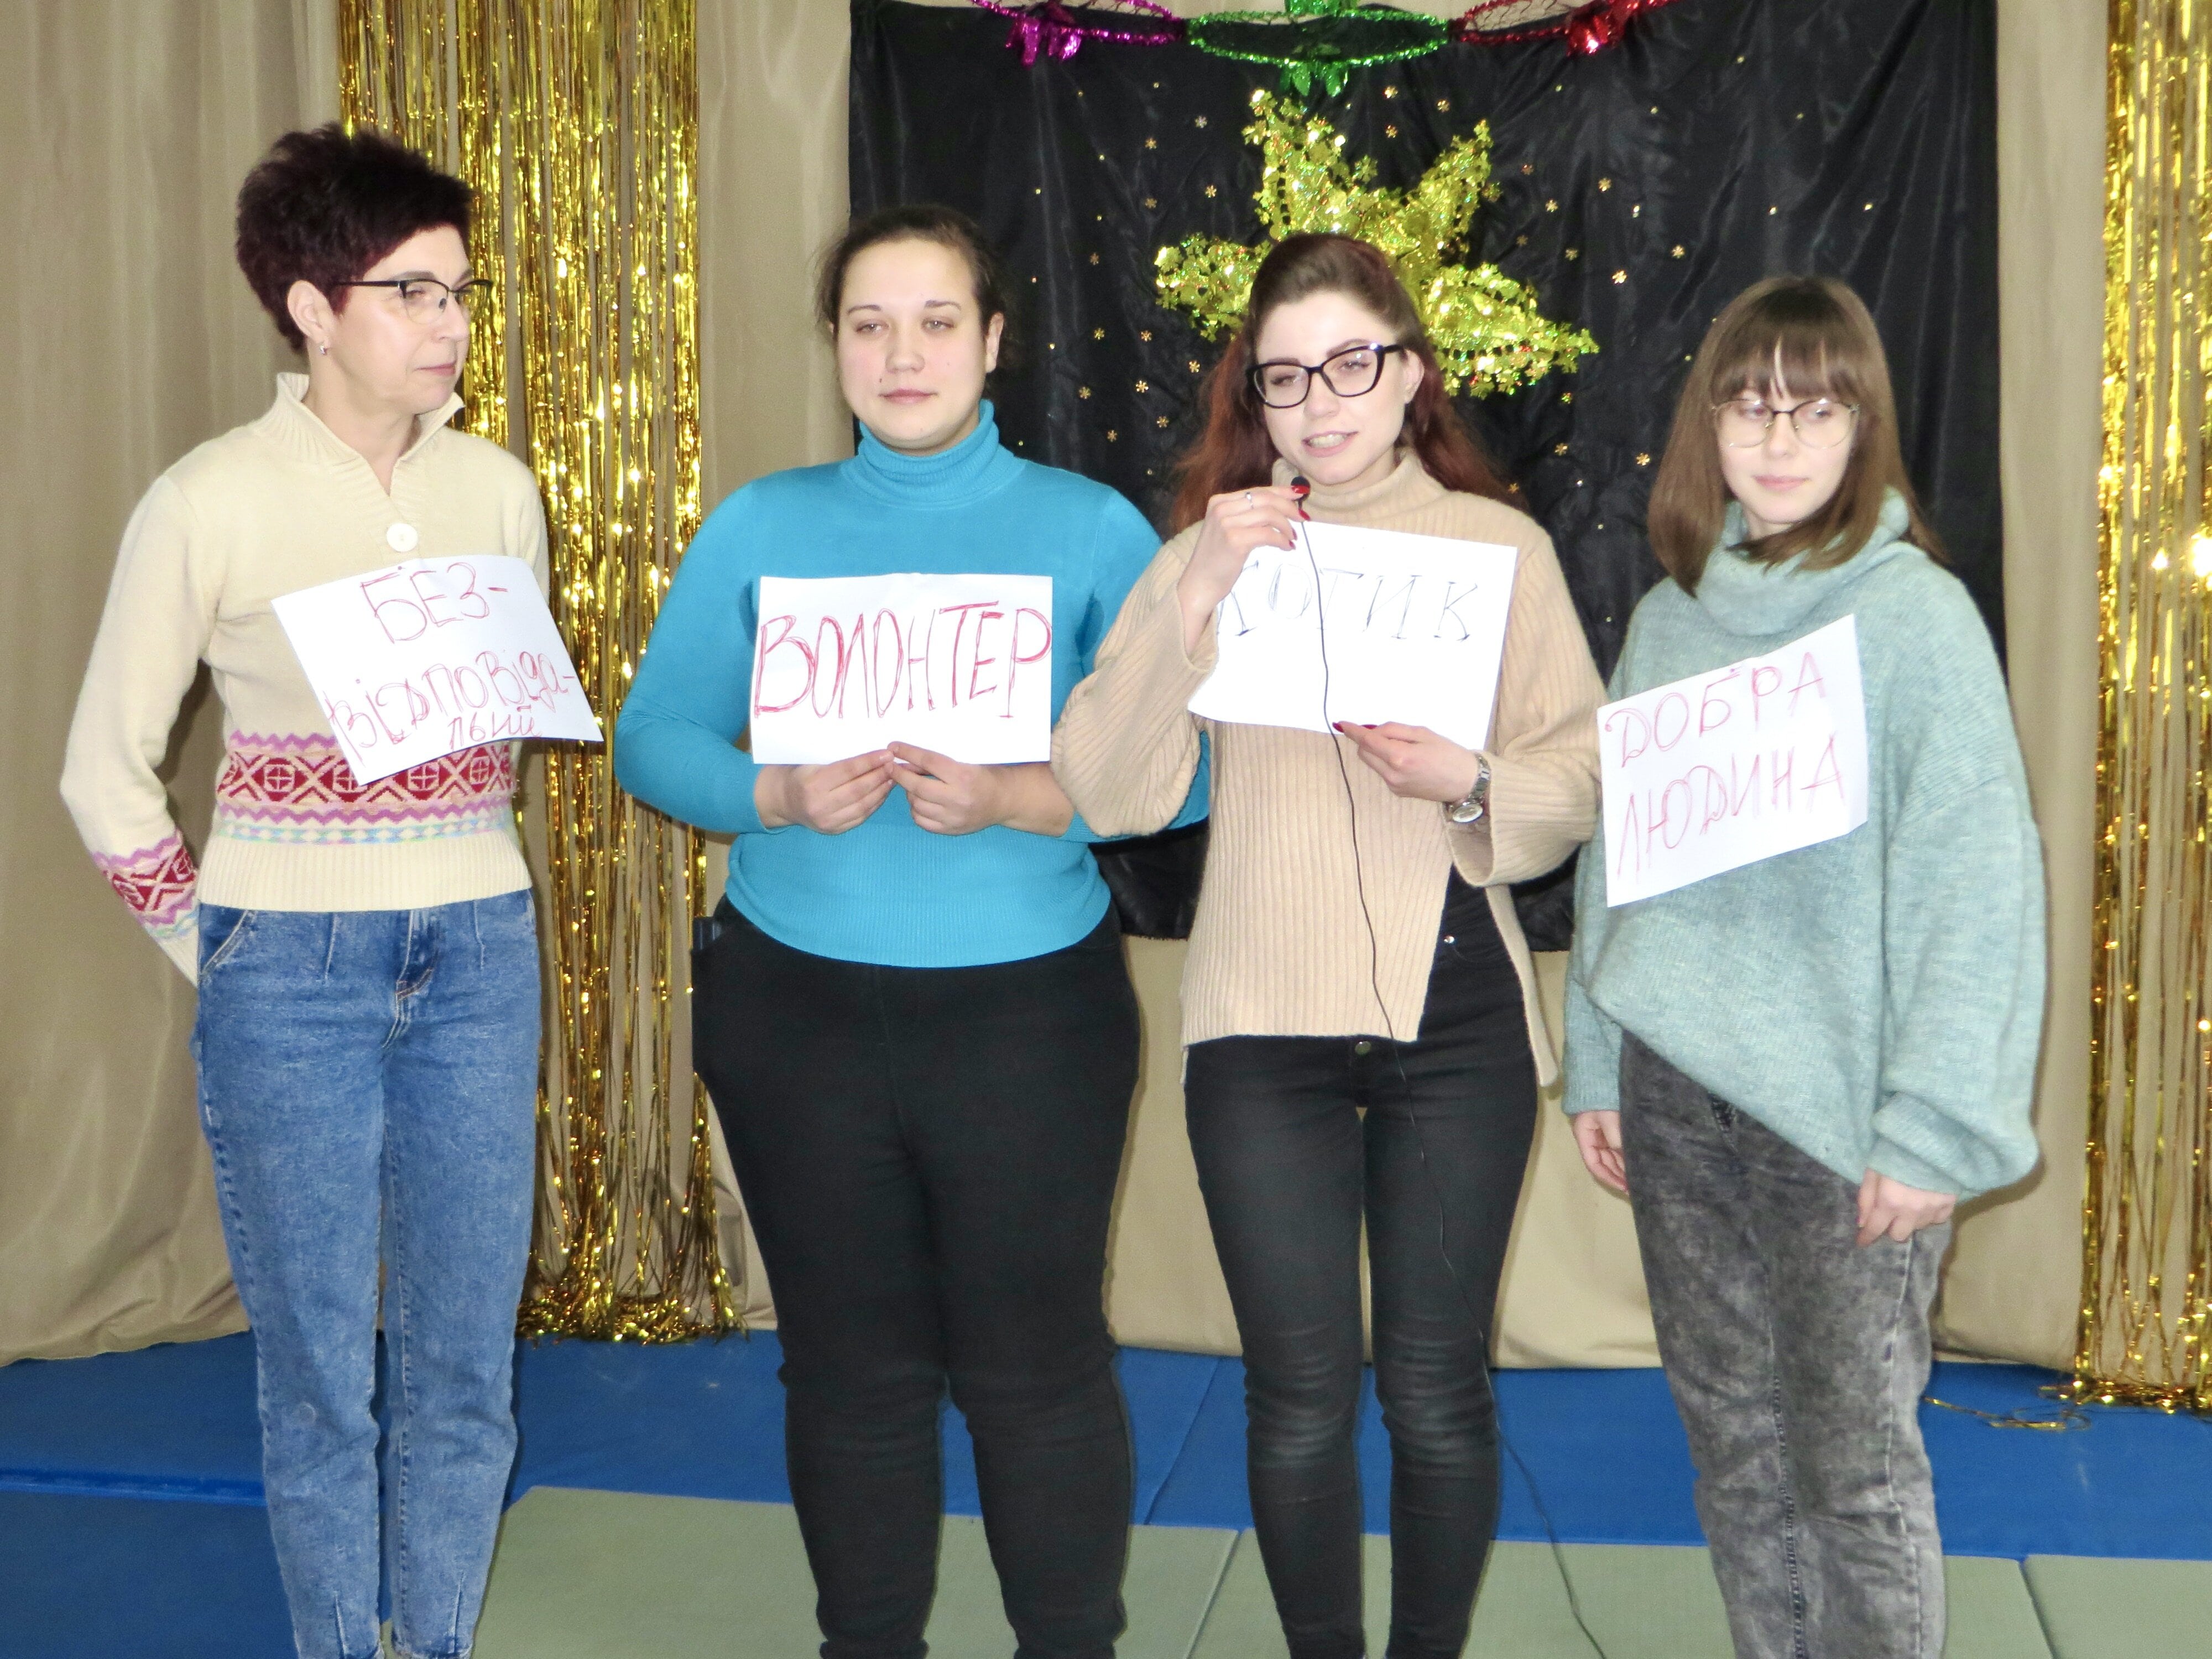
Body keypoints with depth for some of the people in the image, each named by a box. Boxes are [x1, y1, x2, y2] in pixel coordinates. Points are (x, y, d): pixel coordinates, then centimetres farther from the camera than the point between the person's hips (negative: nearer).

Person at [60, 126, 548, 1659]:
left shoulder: (498, 489, 3)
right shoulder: (211, 504, -8)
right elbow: (108, 770, -1)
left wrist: (455, 882, 8)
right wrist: (205, 943, -1)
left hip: (478, 956, 4)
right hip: (293, 972, -3)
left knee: (468, 1360, 10)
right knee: (319, 1371, 6)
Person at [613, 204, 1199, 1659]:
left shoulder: (1091, 530, 0)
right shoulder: (761, 526, 7)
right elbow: (654, 737, 4)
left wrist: (1017, 799, -22)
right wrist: (775, 794, -15)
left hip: (1027, 1004, -2)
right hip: (796, 1003, 2)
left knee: (1035, 1362, 3)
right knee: (850, 1364, 12)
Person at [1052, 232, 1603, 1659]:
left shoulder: (1502, 544, 5)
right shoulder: (1211, 551, 5)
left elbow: (1581, 781, 1)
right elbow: (1108, 794, -7)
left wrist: (1467, 784, -19)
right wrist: (1191, 604, -17)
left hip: (1454, 1017, 0)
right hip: (1264, 1021, 0)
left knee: (1438, 1386, 8)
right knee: (1301, 1393, 7)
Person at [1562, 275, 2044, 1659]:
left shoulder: (1917, 615, -8)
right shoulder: (1670, 616, 8)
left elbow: (1979, 884, -11)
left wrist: (1935, 1129, -15)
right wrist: (1598, 1064, 11)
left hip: (1843, 1112, -5)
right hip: (1675, 1091, 5)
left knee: (1856, 1460, 3)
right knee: (1732, 1436, 14)